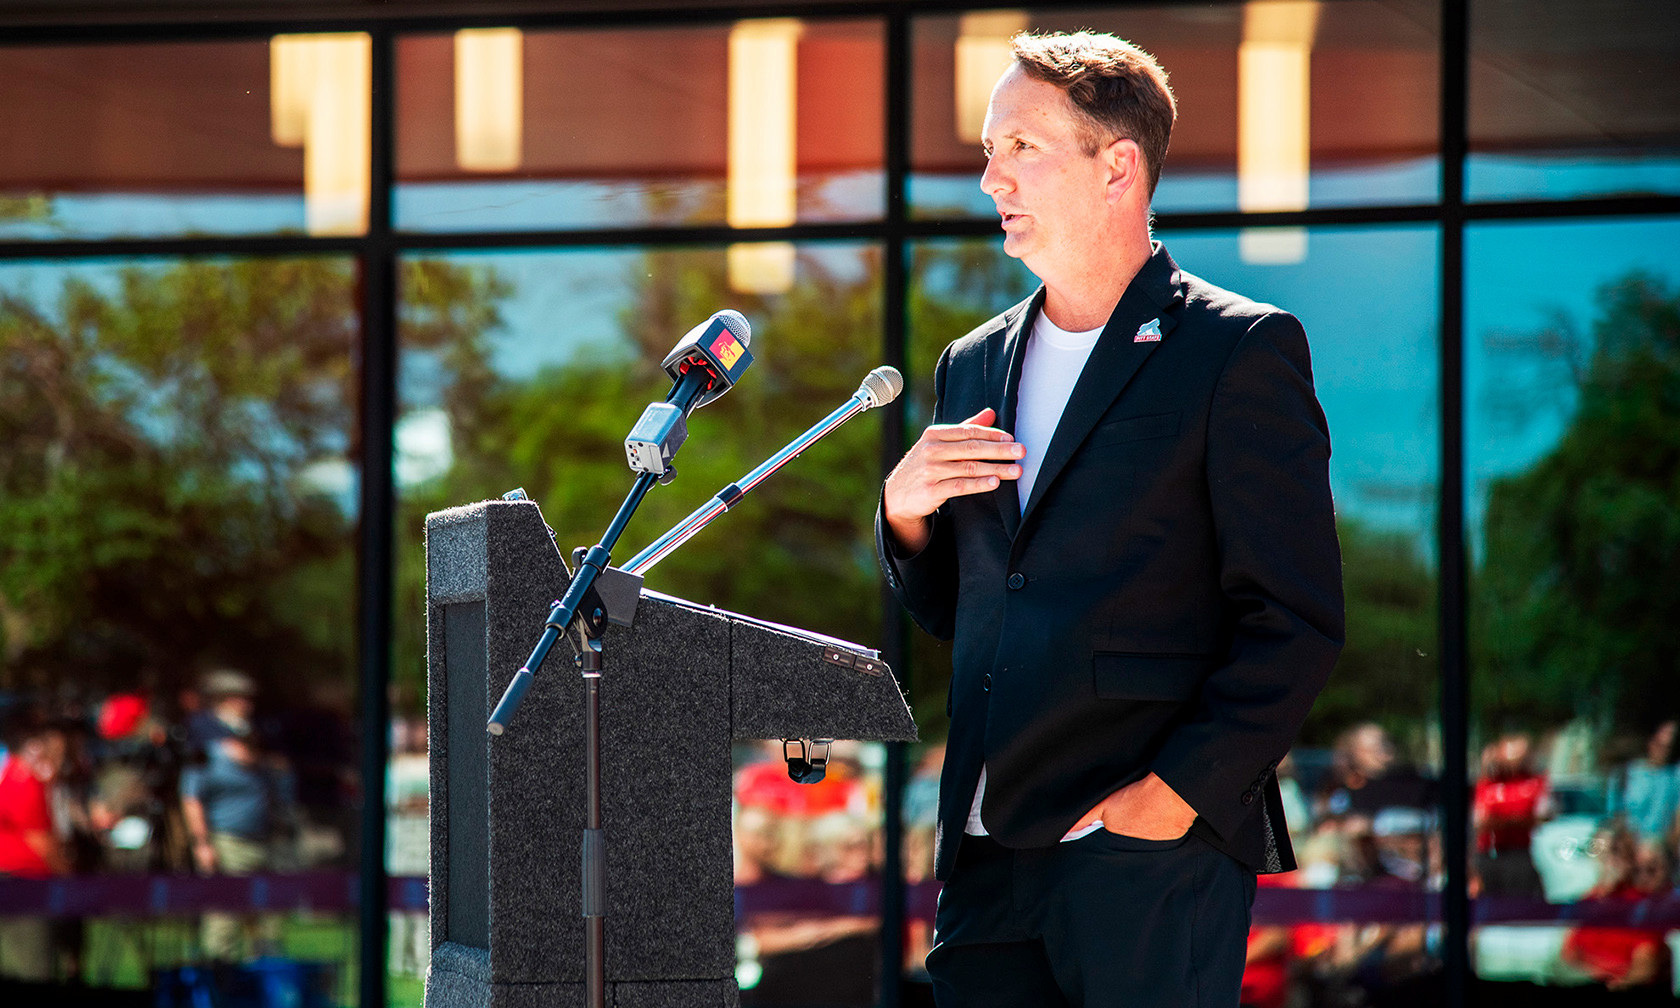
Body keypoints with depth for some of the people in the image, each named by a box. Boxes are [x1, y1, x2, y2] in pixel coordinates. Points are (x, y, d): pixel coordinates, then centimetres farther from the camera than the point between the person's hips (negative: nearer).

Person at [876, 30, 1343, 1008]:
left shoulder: (1240, 350, -3)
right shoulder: (974, 366, 17)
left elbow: (1298, 623, -7)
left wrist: (1176, 796, -15)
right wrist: (904, 510, 3)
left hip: (1153, 857, -6)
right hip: (988, 855, 6)